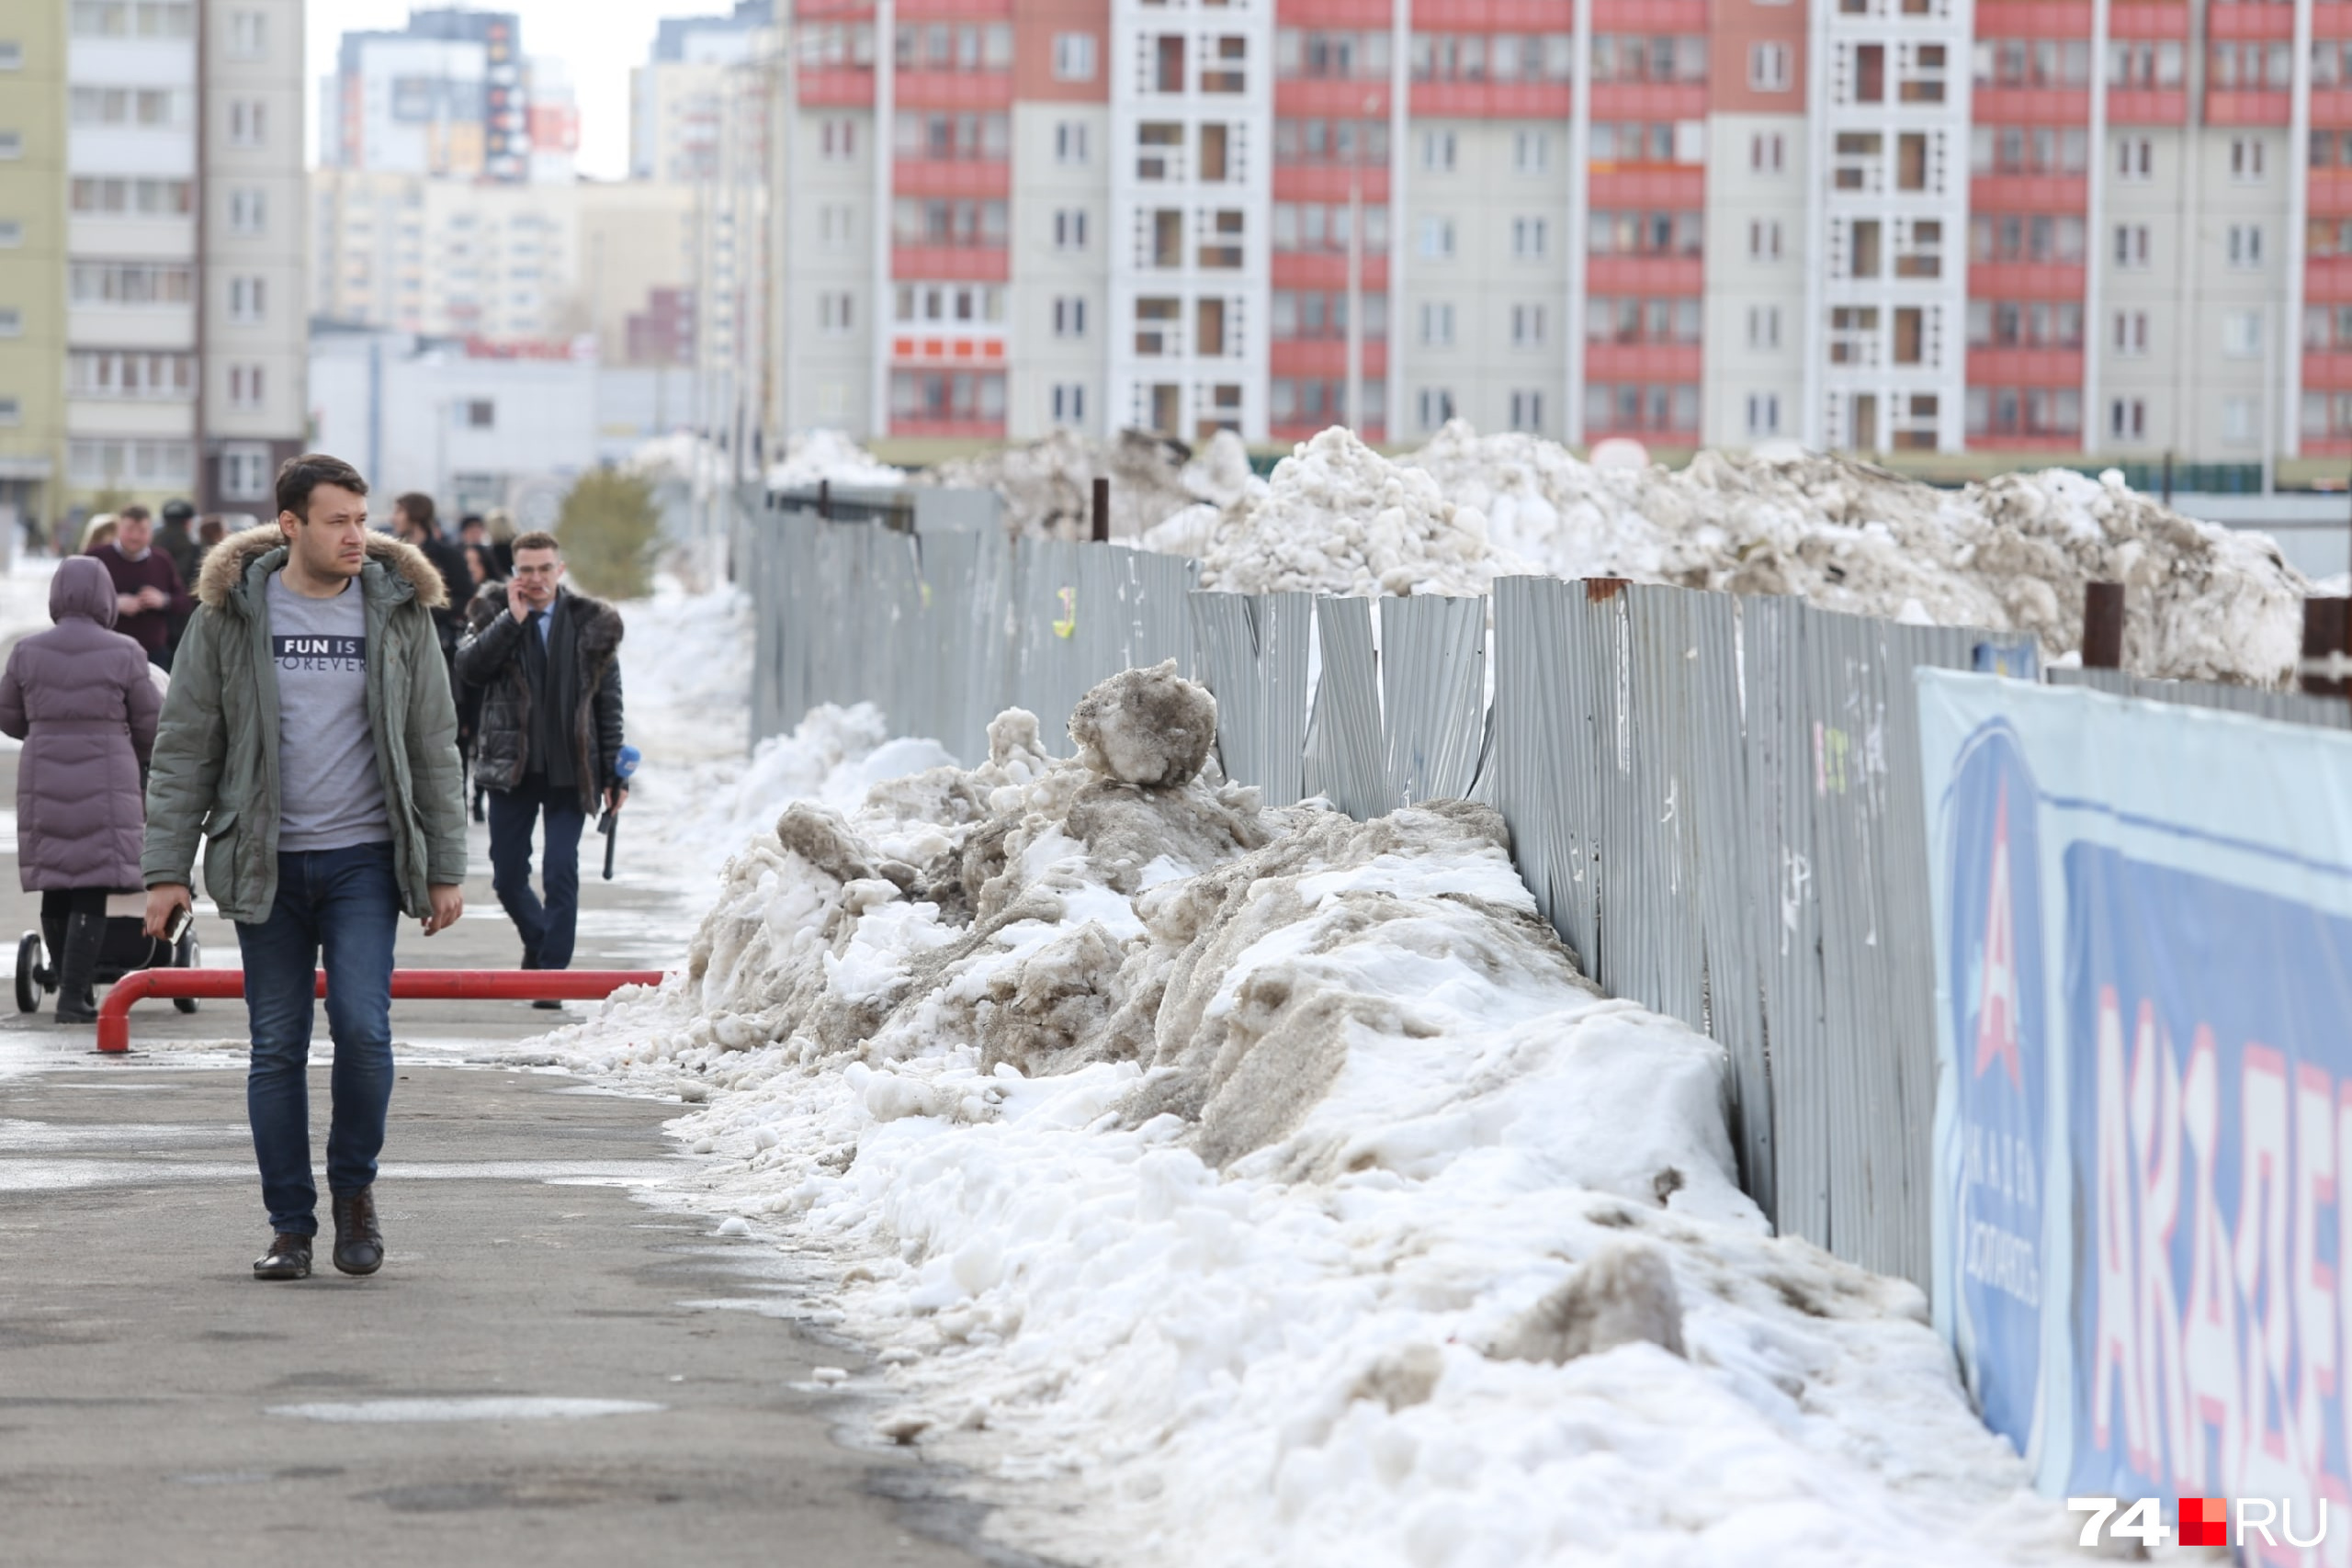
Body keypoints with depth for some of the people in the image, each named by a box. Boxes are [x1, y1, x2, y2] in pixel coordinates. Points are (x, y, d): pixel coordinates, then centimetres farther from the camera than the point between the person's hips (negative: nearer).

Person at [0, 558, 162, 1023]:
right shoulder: (125, 654, -6)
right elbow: (150, 725, 0)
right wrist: (139, 760, 22)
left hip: (44, 784, 3)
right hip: (106, 785, -2)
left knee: (56, 892, 12)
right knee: (92, 894, -1)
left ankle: (77, 992, 20)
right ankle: (72, 997, -8)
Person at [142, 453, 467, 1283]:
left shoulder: (399, 612, 2)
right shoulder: (229, 616, -1)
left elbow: (434, 748, 7)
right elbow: (184, 747, 2)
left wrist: (446, 870, 4)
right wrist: (167, 868, -4)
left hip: (364, 860, 0)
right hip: (267, 864, 0)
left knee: (363, 1026, -14)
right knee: (277, 1049, 3)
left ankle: (354, 1185, 10)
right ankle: (289, 1224, 13)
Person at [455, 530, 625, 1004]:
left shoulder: (592, 623, 4)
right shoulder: (495, 614, 5)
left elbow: (609, 702, 7)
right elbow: (469, 668, -13)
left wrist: (613, 773, 5)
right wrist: (512, 618, -17)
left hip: (570, 769, -1)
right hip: (511, 768, 1)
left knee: (561, 872, -10)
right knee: (507, 876, 7)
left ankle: (552, 970, -2)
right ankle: (539, 940, 33)